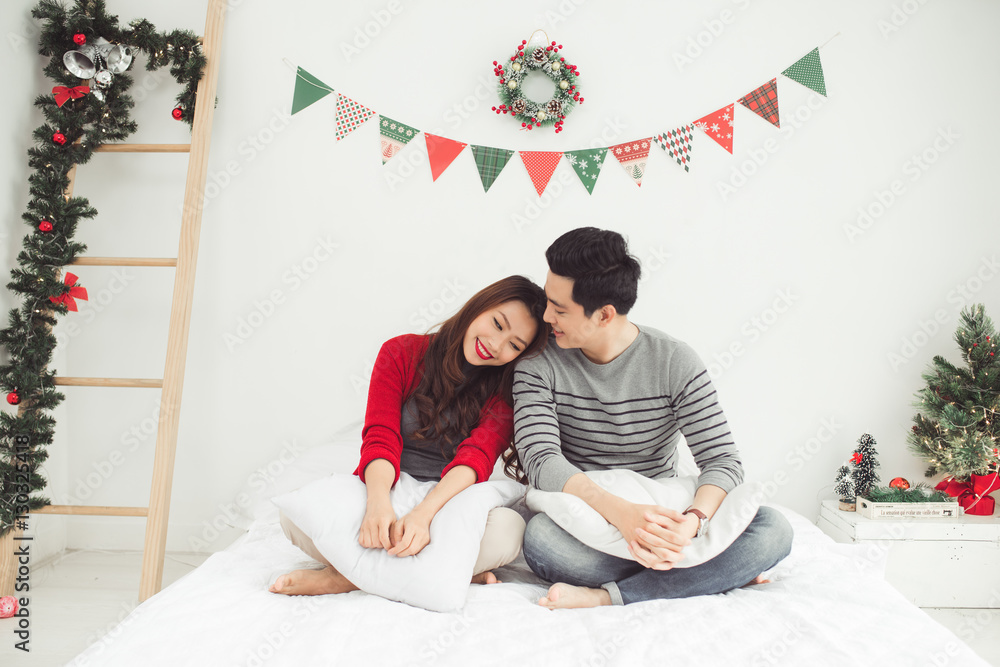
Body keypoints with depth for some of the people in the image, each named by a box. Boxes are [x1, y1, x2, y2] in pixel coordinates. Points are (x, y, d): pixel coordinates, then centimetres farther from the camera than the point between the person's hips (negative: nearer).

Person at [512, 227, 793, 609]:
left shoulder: (675, 362, -6)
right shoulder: (538, 364, -6)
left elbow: (721, 459, -11)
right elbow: (541, 460, -19)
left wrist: (693, 520, -33)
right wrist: (619, 511, -36)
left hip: (658, 518, 1)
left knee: (773, 531, -22)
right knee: (539, 537, -36)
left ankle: (605, 596, -26)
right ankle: (719, 575, -19)